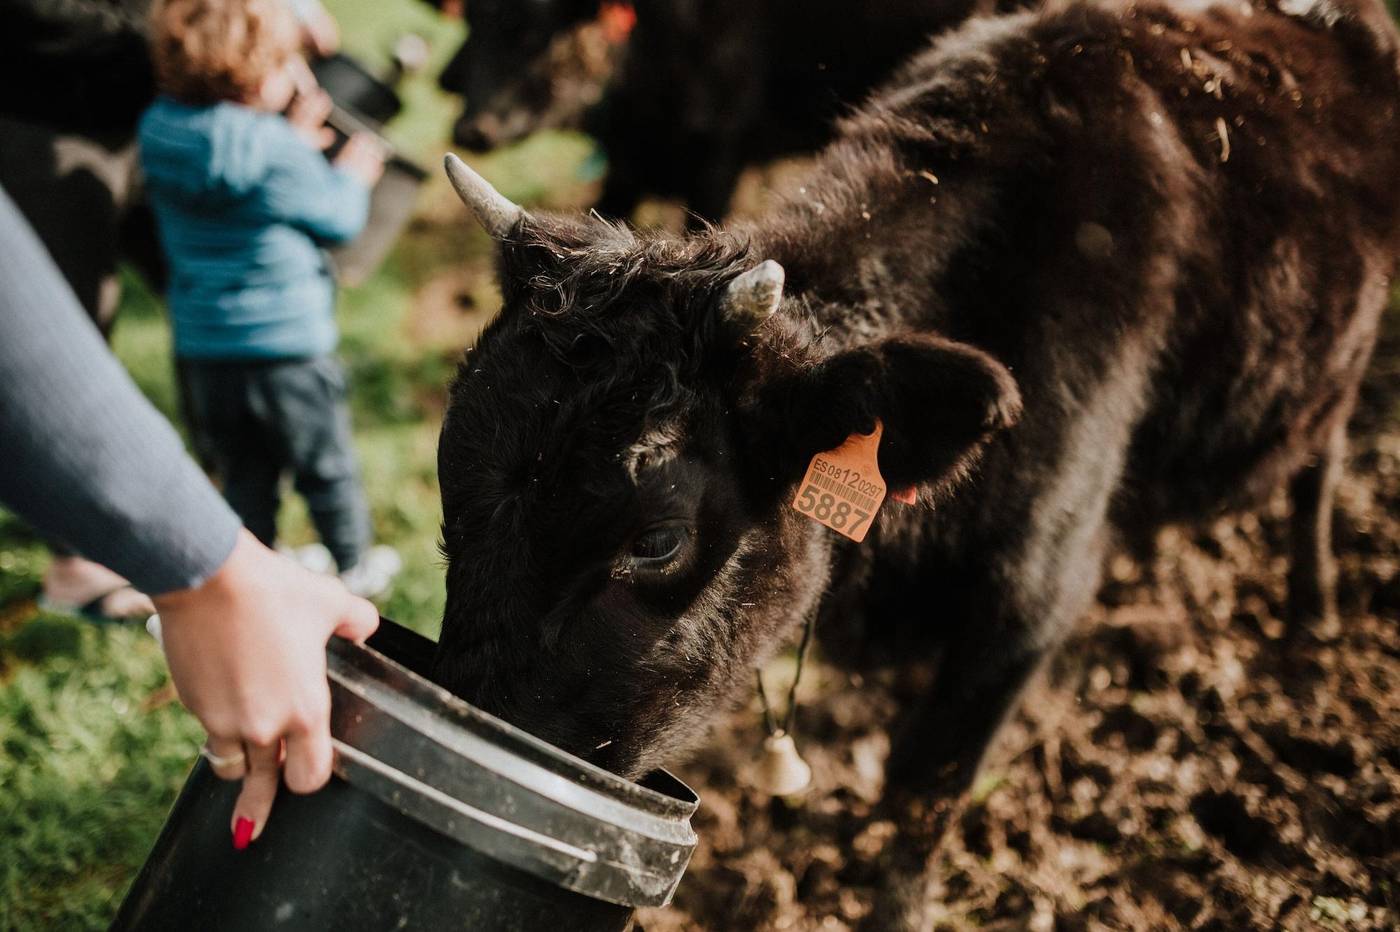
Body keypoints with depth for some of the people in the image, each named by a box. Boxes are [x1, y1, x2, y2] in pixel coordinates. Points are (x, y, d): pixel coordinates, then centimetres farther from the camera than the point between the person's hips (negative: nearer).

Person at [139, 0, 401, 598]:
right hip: (286, 346, -5)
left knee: (244, 475, 17)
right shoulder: (277, 154, -20)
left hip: (202, 349, 5)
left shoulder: (159, 132, 1)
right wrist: (350, 174, 14)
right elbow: (338, 220, -5)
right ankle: (355, 568, 30)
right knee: (327, 467, 14)